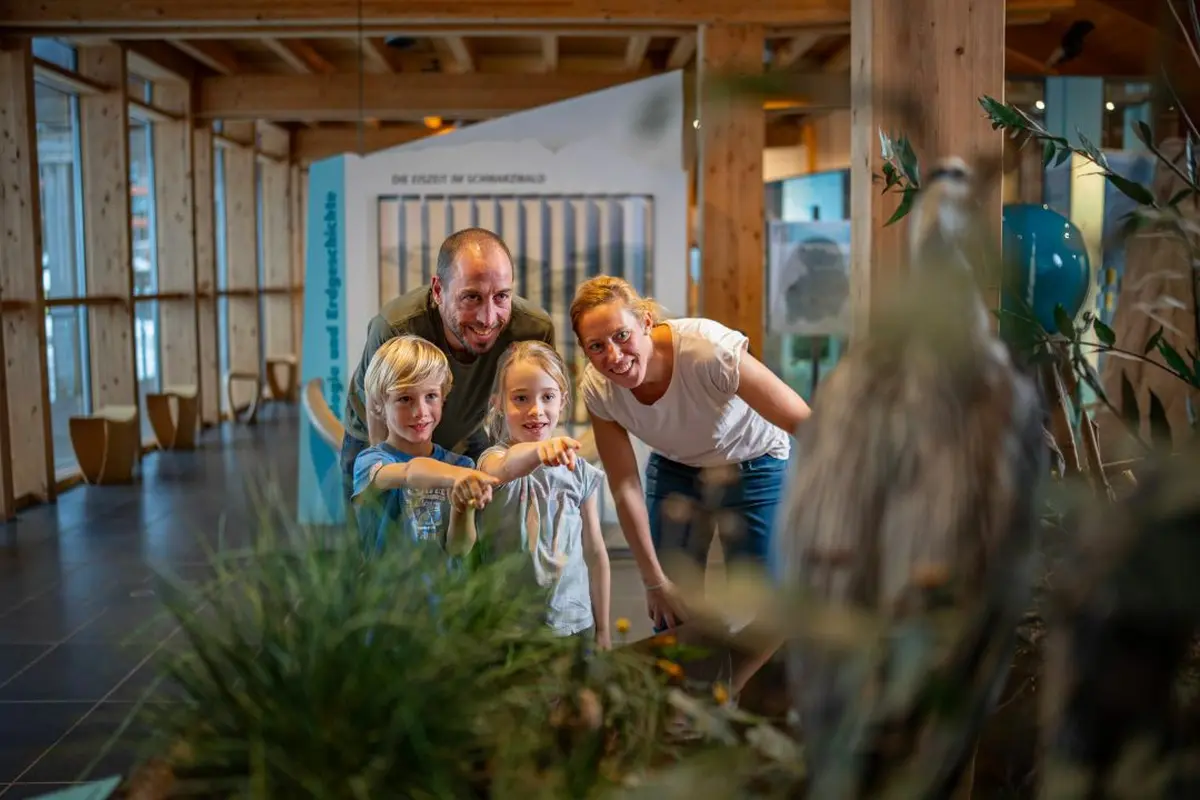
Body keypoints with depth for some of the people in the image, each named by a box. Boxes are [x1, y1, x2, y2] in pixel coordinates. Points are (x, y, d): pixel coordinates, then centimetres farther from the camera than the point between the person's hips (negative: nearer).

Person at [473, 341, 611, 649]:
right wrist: (539, 450, -57)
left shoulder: (579, 471, 1)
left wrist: (602, 630, 10)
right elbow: (508, 467, -35)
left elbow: (595, 554, 8)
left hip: (575, 623, 3)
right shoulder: (493, 458, -9)